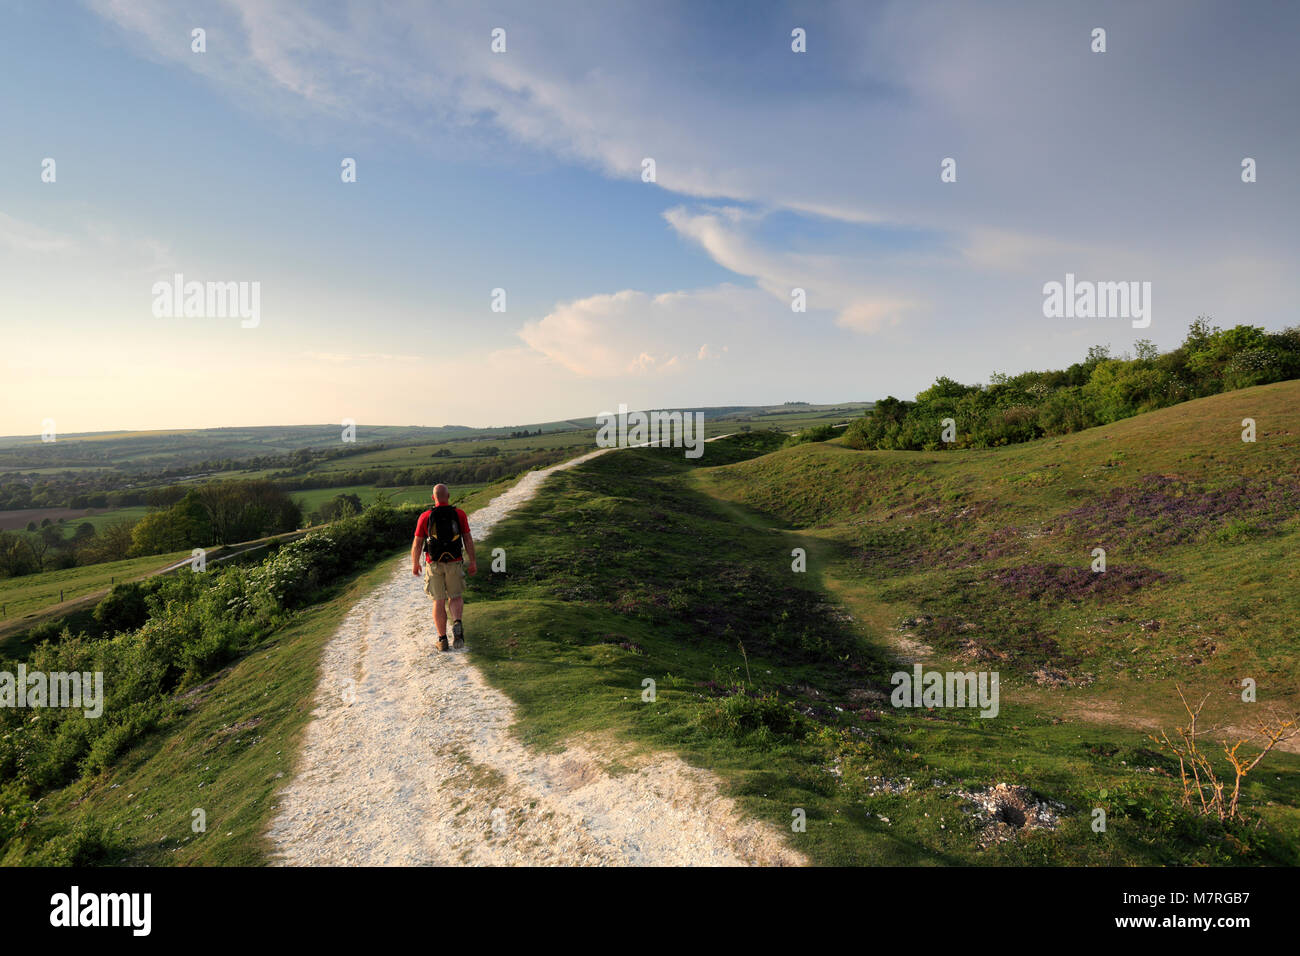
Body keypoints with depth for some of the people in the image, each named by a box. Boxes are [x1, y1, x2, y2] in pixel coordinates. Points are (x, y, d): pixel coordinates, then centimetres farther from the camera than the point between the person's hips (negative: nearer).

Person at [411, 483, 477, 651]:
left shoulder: (425, 517, -4)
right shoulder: (459, 514, -4)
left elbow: (417, 544, -1)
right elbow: (468, 539, -2)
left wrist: (414, 564, 13)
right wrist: (473, 562, 6)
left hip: (434, 564, 0)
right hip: (454, 563, 0)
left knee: (439, 602, 9)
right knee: (456, 597, 15)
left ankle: (442, 639, 10)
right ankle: (457, 624, -13)